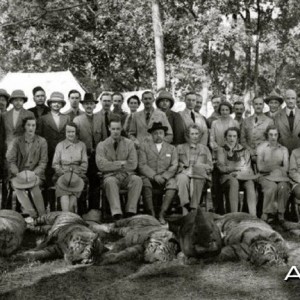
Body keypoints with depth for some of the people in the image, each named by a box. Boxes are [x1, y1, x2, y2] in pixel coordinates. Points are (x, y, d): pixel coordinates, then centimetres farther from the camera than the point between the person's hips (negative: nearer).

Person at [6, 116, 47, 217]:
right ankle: (32, 214, -28)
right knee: (17, 186, -29)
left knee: (35, 185, -31)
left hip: (35, 174, -1)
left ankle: (42, 216, -23)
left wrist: (34, 173, -16)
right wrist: (17, 173, -16)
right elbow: (11, 160, 1)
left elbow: (43, 162, 1)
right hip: (19, 174, 1)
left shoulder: (42, 141, 3)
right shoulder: (17, 141, 4)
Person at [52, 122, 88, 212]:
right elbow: (55, 164, 13)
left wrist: (75, 172, -7)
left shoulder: (81, 145, 17)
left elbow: (84, 164, 11)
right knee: (64, 193, -32)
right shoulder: (60, 145, 17)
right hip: (62, 174, 0)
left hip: (77, 175, 0)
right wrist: (63, 172, -6)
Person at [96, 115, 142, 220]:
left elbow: (133, 165, 0)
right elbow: (101, 165, -7)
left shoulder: (129, 143, 12)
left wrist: (113, 165, -5)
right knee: (110, 182, -36)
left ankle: (130, 212, -31)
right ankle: (116, 214, -42)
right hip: (111, 176, -1)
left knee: (137, 180, -30)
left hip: (127, 175, 2)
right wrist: (121, 163, -6)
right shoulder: (102, 145, 9)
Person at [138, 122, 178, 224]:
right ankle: (151, 214, -30)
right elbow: (142, 165, 1)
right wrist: (154, 176, -15)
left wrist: (164, 177, -13)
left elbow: (174, 166, 6)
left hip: (165, 178, 1)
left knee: (172, 184, -32)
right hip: (149, 177, -1)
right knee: (145, 183, -35)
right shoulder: (144, 146, 12)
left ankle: (162, 214, -29)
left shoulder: (171, 148, 18)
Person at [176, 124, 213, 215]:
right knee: (182, 178, -37)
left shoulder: (205, 149, 26)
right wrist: (184, 168, -9)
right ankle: (185, 211, -43)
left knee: (196, 180, -37)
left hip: (199, 174, 0)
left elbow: (210, 166, 16)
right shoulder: (180, 148, 25)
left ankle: (193, 210, -41)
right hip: (184, 173, 0)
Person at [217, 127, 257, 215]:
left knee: (250, 183, -34)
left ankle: (253, 216, -45)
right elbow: (221, 167, 2)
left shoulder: (244, 151, 21)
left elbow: (247, 168, 11)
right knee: (234, 182, -38)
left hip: (244, 176, 2)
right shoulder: (222, 150, 16)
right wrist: (236, 168, -11)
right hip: (228, 177, -2)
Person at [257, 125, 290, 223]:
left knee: (283, 187, -32)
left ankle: (280, 213, -17)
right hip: (265, 177, -2)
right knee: (272, 187, -34)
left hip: (280, 177, 2)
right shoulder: (261, 147, 7)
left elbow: (285, 168, 2)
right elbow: (260, 167, -3)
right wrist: (277, 167, -1)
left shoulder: (284, 149, 13)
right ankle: (267, 213, -21)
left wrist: (270, 168, -7)